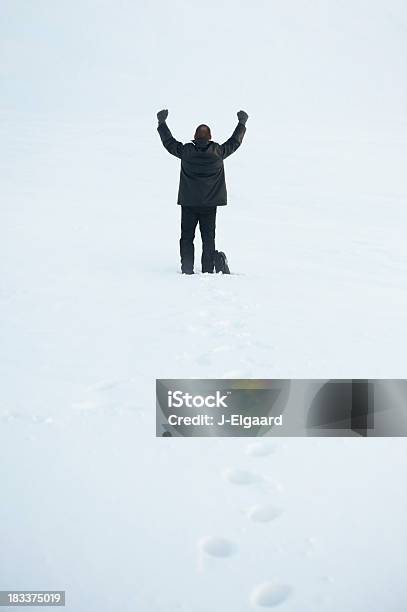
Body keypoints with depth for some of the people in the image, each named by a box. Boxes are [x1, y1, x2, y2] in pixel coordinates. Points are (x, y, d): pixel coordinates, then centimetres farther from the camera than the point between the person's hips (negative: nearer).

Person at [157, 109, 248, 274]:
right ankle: (208, 270, 7)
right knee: (208, 238, 7)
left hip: (188, 203, 0)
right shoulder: (218, 151, -6)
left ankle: (187, 269, 4)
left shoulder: (186, 151, -7)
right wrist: (242, 123, 24)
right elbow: (235, 142, 9)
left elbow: (169, 142, 7)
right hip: (210, 204, 1)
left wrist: (162, 122, 20)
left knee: (187, 236, 8)